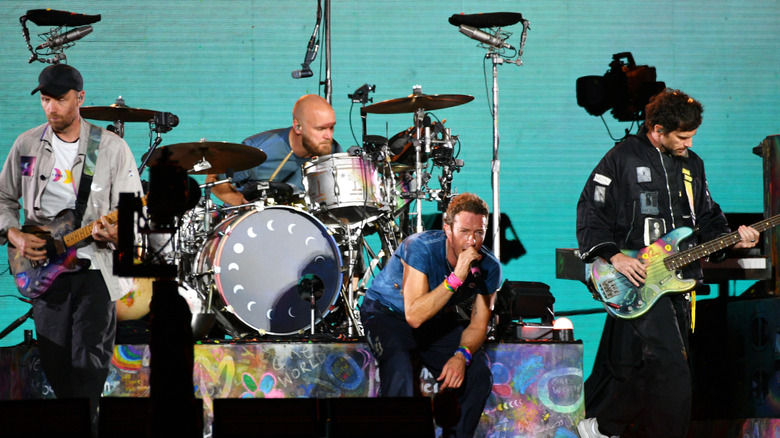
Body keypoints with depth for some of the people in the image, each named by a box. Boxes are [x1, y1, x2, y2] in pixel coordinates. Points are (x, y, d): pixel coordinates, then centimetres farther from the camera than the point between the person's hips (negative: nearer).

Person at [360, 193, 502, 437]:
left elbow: (478, 326, -7)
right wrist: (456, 278, -45)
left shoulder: (489, 268, -16)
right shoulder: (421, 248, -31)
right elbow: (414, 315, -38)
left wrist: (462, 355, -28)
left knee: (479, 373, -17)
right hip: (387, 313, -4)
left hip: (439, 321, 5)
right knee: (399, 372, -33)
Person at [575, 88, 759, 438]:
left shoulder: (692, 164, 15)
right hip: (636, 276, -7)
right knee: (669, 370, -17)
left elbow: (707, 219, 22)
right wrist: (614, 256, -17)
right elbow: (590, 213, -7)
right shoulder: (623, 158, -5)